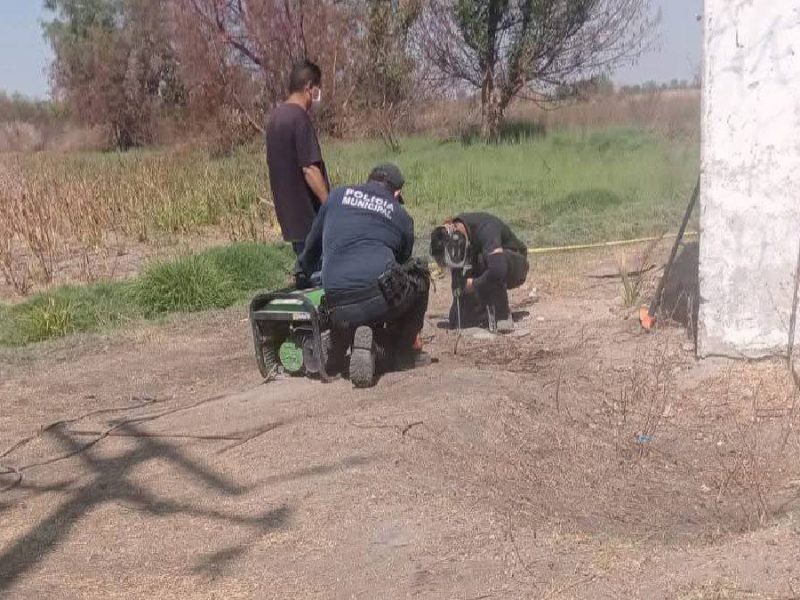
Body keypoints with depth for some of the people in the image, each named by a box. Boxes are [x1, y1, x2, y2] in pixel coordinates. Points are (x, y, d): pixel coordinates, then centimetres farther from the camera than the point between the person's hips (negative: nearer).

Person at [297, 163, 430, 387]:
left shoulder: (338, 196, 21)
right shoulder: (401, 216, 18)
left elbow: (312, 245, 30)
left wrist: (301, 276, 51)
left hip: (338, 310, 3)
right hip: (381, 297, -3)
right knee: (420, 276, 27)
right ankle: (405, 349, 16)